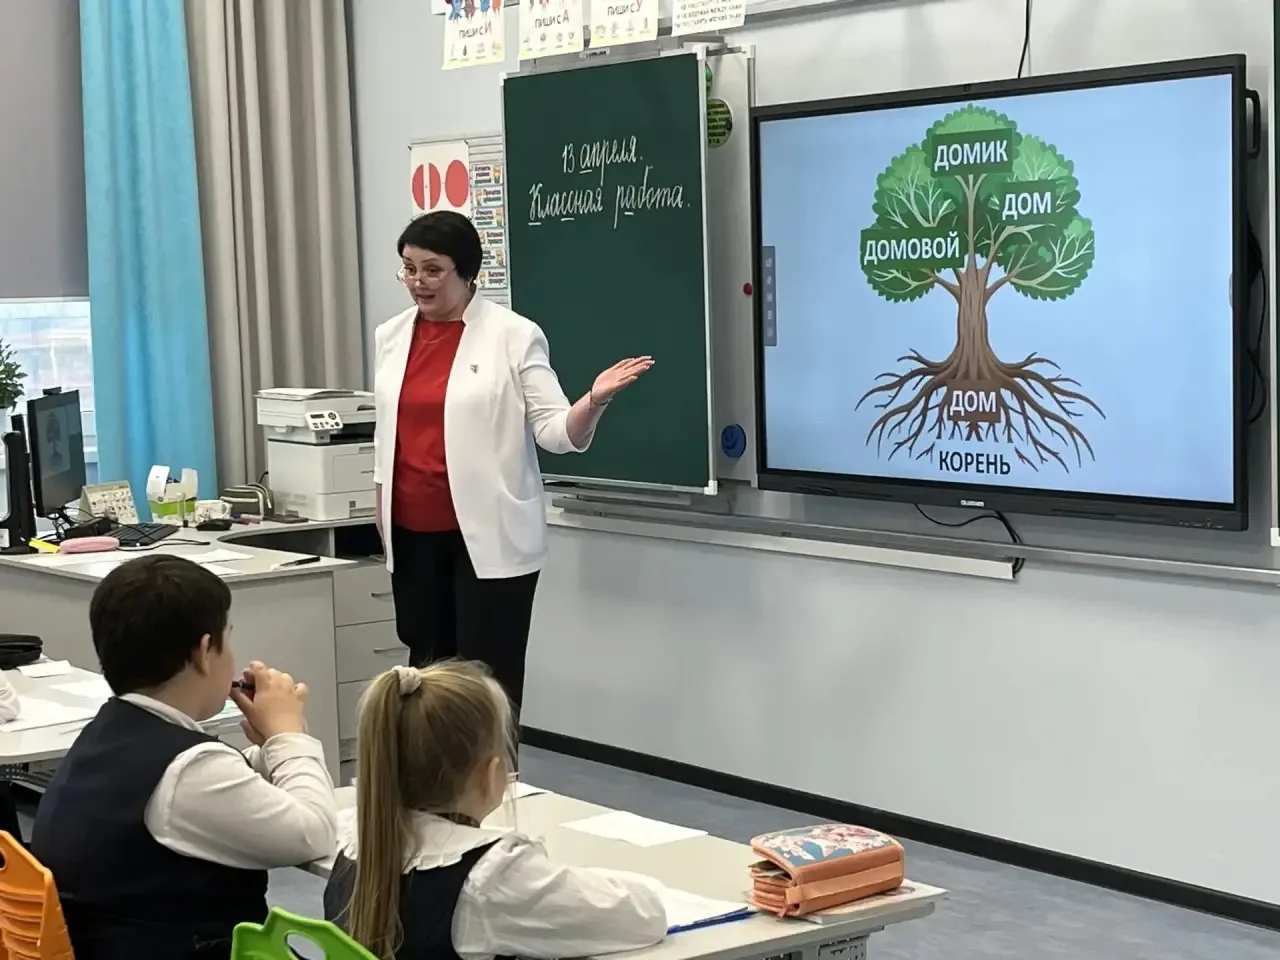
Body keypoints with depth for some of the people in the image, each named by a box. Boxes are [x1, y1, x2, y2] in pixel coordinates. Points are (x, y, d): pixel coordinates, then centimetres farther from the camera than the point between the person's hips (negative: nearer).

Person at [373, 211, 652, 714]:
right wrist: (382, 511, 17)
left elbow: (555, 430, -11)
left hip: (489, 536, -5)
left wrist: (595, 400, -30)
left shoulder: (513, 335, -7)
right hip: (413, 535, 5)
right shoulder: (391, 335, 9)